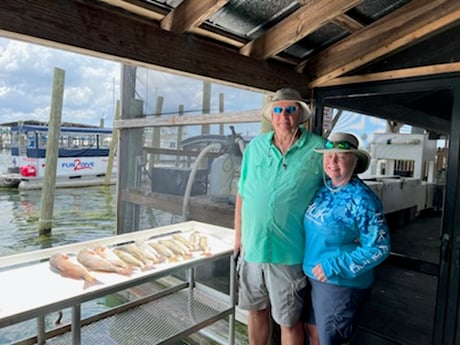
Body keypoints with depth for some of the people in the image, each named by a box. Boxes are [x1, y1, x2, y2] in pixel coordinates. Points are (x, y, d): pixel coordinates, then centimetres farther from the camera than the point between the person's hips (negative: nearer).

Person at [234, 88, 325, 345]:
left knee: (289, 321, 13)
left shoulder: (318, 149, -7)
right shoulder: (255, 146, 3)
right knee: (256, 311, 22)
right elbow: (242, 194, 9)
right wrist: (238, 236, 9)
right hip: (252, 247, 4)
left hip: (288, 253, -3)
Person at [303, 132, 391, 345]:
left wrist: (334, 266, -23)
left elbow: (379, 248, -20)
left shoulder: (362, 199, -20)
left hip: (341, 283, -6)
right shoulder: (324, 188, 0)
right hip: (313, 277, 6)